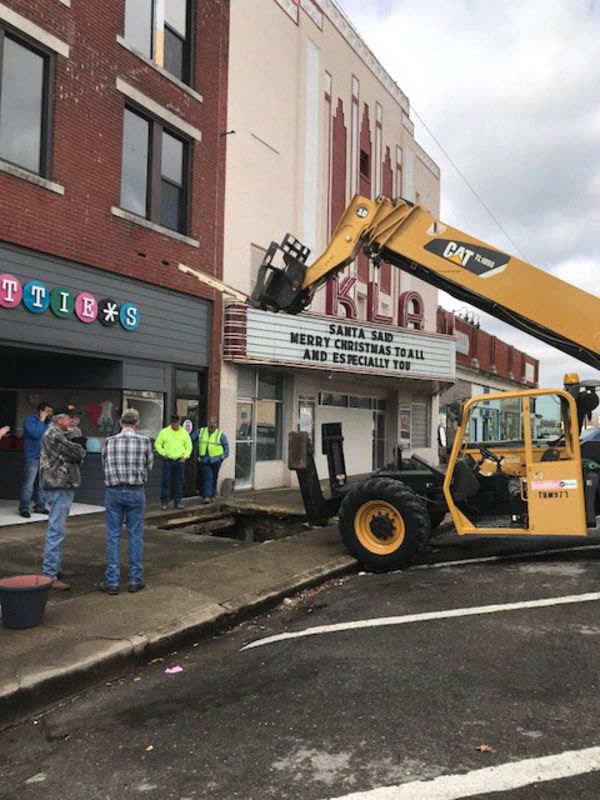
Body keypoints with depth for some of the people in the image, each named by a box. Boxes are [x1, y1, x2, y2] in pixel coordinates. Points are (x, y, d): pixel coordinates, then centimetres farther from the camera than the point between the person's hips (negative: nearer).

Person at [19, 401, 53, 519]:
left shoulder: (49, 421, 13)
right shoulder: (30, 420, -4)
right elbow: (35, 434, -19)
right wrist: (42, 421, -14)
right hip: (32, 457, -6)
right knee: (29, 484, -7)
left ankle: (40, 506, 16)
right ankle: (23, 508, -3)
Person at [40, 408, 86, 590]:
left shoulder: (61, 435, 19)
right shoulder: (54, 435, -14)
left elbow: (77, 455, 17)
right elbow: (77, 453, -18)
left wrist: (77, 452, -3)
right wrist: (80, 451, 2)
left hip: (62, 487, 11)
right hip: (59, 488, -11)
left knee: (57, 531, 17)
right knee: (56, 532, -10)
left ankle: (54, 568, 27)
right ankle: (50, 575, -8)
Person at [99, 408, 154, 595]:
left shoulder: (109, 442, -2)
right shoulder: (144, 441, -6)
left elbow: (104, 465, 8)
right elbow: (149, 465, 4)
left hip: (114, 491, 1)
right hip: (136, 492, -1)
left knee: (113, 537, 7)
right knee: (135, 536, 8)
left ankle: (112, 581, 10)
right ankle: (135, 580, 15)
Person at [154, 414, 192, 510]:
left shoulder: (184, 433, 6)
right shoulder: (164, 432, 0)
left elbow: (189, 446, 11)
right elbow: (157, 444, 5)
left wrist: (185, 456, -1)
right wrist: (164, 453, -5)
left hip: (180, 461, 2)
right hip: (168, 461, -2)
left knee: (179, 482, 5)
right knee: (166, 482, -1)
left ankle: (178, 502, 14)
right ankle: (164, 502, 6)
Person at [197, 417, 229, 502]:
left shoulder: (220, 434, 2)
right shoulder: (201, 431, 8)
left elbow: (226, 446, 6)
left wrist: (224, 456, -3)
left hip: (215, 460, 0)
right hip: (204, 459, 0)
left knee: (214, 478, 8)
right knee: (207, 477, -7)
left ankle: (212, 495, 19)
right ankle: (207, 496, -10)